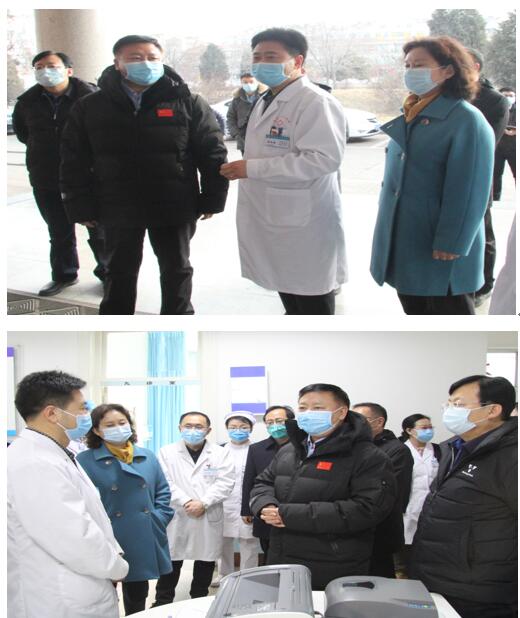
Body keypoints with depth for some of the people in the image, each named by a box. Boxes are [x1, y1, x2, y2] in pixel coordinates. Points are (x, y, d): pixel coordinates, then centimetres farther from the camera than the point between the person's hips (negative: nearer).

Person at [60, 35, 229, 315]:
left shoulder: (187, 103, -3)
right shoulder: (90, 107, 0)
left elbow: (212, 152, -2)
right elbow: (74, 160, 2)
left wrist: (213, 198, -5)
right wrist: (81, 206, -2)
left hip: (173, 207, -1)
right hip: (117, 208, 1)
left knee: (176, 269, 12)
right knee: (120, 271, 13)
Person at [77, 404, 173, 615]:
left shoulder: (148, 457, 10)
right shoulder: (84, 461, -6)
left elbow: (163, 492, 13)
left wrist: (158, 520, 0)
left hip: (144, 544, 4)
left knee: (137, 600, 17)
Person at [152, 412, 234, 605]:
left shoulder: (220, 453, 5)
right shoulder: (167, 452, 5)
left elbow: (225, 483, -4)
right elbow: (165, 482, -5)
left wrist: (203, 503, -16)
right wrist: (186, 502, -17)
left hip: (209, 520, 1)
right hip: (176, 518, -1)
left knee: (205, 565, 9)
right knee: (170, 565, 3)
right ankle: (162, 605, 15)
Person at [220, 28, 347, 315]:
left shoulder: (315, 102, -16)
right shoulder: (265, 102, 16)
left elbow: (325, 158, -28)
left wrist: (252, 168, -25)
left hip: (304, 226, -10)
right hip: (272, 221, 10)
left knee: (313, 310, 1)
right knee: (292, 307, 21)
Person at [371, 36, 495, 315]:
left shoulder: (467, 120, -14)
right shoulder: (410, 117, 11)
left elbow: (469, 190, -19)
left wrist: (451, 244, -22)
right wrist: (386, 219, 18)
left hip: (441, 249, -8)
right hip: (401, 240, 8)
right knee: (413, 307, 17)